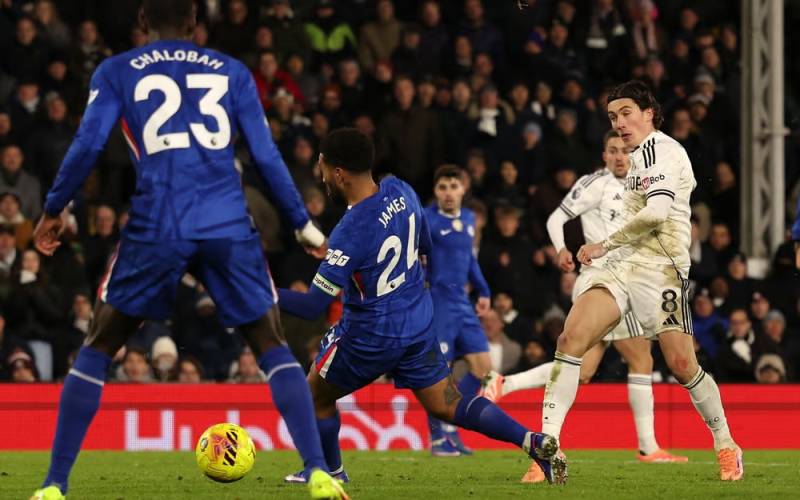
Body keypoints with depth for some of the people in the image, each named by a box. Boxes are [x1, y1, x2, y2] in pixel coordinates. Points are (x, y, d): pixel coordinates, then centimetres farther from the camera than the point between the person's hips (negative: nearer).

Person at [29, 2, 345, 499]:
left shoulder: (116, 72, 12)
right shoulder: (232, 72, 17)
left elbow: (88, 145, 2)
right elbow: (267, 156, 12)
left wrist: (53, 210, 14)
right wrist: (303, 223, 21)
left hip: (156, 229, -1)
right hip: (229, 228, 1)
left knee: (97, 348, 13)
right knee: (273, 346, 12)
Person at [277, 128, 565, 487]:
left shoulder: (350, 233, -28)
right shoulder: (400, 192, -7)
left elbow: (312, 305, -26)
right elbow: (425, 248, 12)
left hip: (369, 337, -7)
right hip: (419, 327, 7)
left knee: (316, 396, 18)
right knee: (448, 407, 11)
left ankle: (330, 472, 36)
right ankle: (533, 441, -7)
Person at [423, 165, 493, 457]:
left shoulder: (468, 219, 13)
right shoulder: (426, 220, -9)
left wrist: (482, 291, 25)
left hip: (462, 304, 7)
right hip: (437, 303, -7)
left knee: (482, 366, 5)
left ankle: (450, 426, 16)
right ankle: (437, 438, 5)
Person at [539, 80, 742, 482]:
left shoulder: (663, 150, -7)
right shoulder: (639, 156, 21)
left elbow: (656, 212, -19)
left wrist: (605, 245, -11)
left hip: (659, 267, -8)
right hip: (622, 265, 8)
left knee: (682, 365, -9)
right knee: (571, 337, -13)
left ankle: (726, 447, 13)